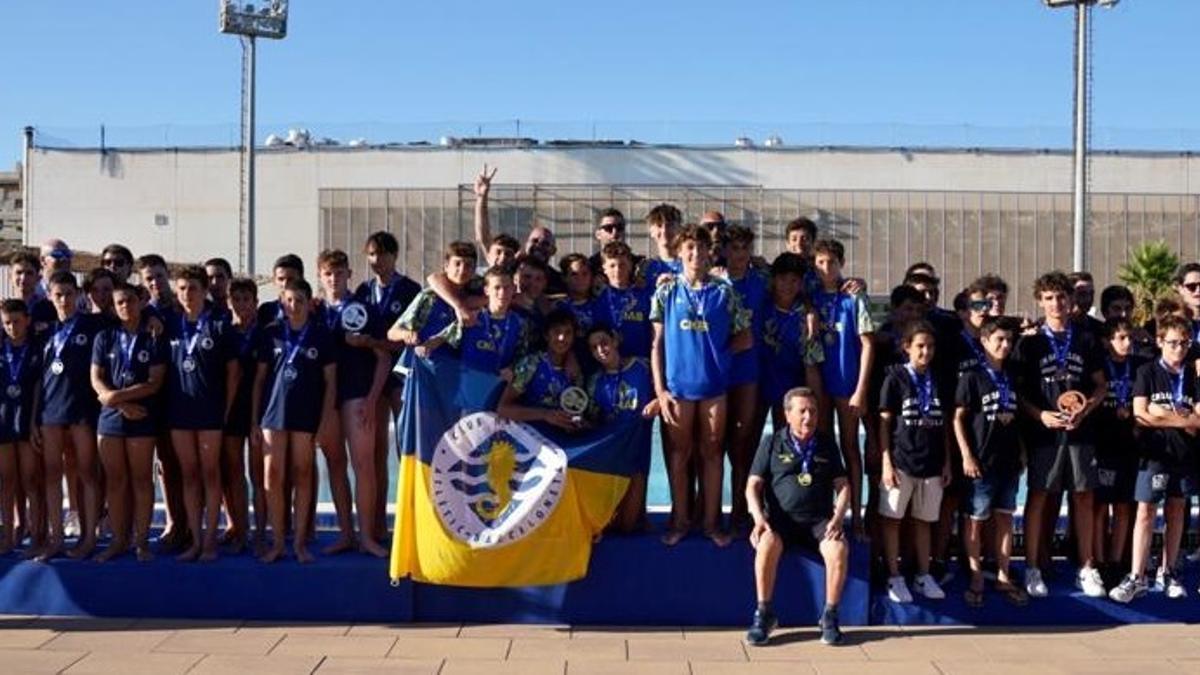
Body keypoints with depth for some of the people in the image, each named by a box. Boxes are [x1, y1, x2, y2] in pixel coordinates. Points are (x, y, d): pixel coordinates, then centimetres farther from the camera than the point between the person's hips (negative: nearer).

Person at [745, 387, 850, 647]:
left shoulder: (826, 444, 15)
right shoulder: (772, 444, 8)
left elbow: (842, 486, 12)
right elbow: (753, 486, 4)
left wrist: (838, 517, -6)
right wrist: (759, 518, -13)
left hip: (820, 519, 1)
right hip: (781, 518, -1)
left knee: (839, 548, -30)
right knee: (767, 544, -34)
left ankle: (830, 616, -16)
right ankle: (764, 614, -23)